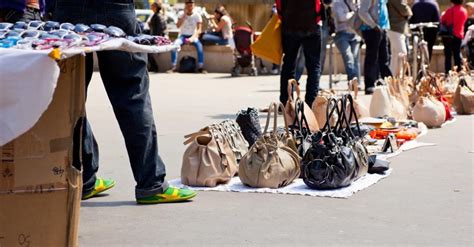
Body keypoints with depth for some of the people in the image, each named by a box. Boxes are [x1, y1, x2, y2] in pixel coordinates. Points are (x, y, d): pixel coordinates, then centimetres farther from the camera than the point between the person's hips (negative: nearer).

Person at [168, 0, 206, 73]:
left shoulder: (197, 15, -3)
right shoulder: (182, 14, 1)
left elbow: (199, 29, -10)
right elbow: (178, 25, -16)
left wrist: (193, 37, -27)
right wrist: (184, 14, -19)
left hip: (193, 36, -1)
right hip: (183, 35, 1)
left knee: (199, 45, -33)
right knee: (175, 44, -30)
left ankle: (200, 67, -30)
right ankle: (174, 67, -28)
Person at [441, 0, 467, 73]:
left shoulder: (450, 10, -15)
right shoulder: (464, 11, 0)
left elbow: (442, 21, -6)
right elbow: (462, 23, 12)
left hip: (448, 35, -3)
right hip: (459, 35, 3)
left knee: (448, 55, 2)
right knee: (457, 54, 10)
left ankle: (447, 72, -1)